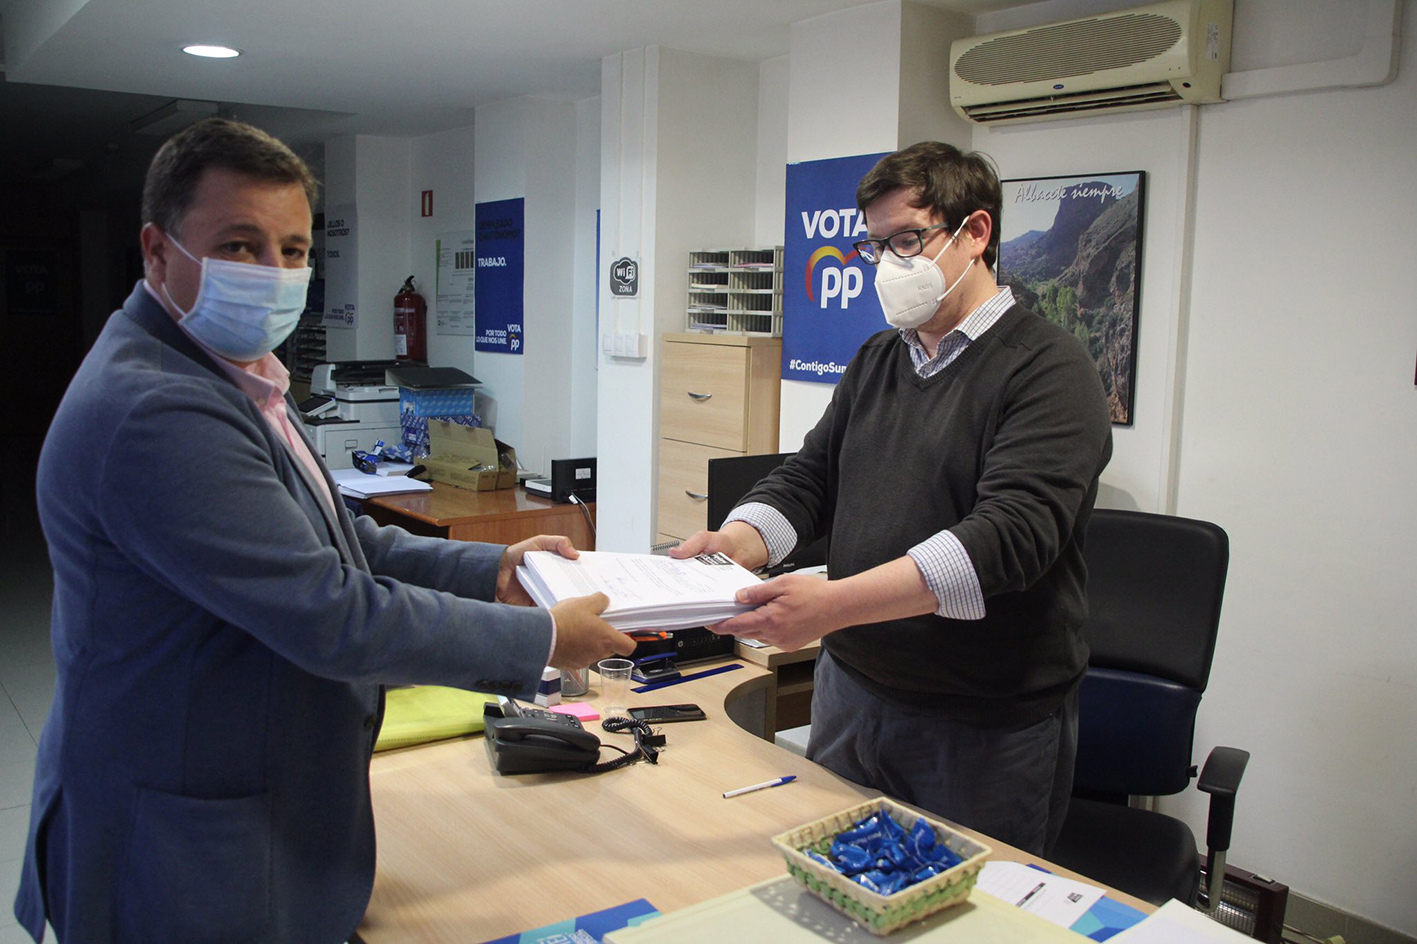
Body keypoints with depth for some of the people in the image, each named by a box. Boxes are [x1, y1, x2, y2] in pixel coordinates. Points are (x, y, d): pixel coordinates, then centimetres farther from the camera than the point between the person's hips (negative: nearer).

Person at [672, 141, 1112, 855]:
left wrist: (837, 603, -36)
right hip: (848, 690, 6)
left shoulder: (1048, 370, -13)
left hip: (984, 730, -6)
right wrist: (738, 541, -13)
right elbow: (809, 476, 10)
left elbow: (1011, 531, -26)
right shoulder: (875, 360, 11)